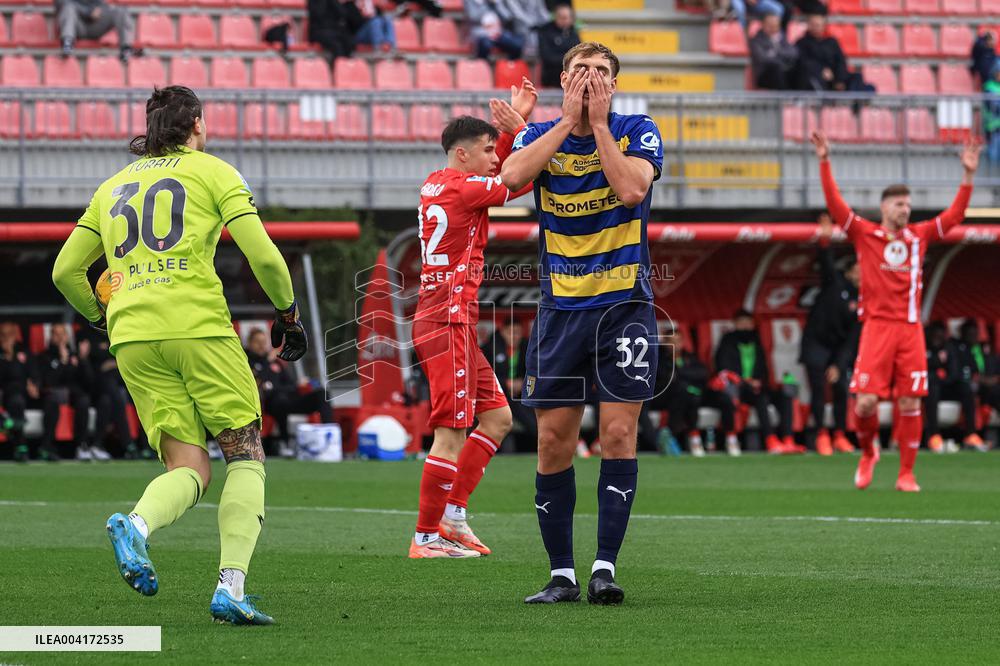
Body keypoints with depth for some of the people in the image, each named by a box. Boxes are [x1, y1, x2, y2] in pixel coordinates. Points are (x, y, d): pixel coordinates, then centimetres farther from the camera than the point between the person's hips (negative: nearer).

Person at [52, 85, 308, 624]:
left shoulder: (113, 186, 22)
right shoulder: (212, 171, 8)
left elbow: (66, 270, 22)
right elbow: (262, 255, -2)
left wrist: (101, 318, 38)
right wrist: (287, 312, 14)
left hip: (132, 338, 4)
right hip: (199, 327, -4)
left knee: (189, 470, 5)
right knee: (246, 456, 5)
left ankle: (135, 524, -28)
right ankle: (231, 588, -10)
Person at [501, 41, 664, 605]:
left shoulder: (638, 132, 1)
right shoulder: (541, 136, 6)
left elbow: (632, 188, -19)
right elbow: (513, 176, -15)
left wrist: (598, 123, -14)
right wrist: (568, 120, -14)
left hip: (625, 305, -2)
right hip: (560, 308, 2)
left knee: (618, 432, -9)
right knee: (554, 441, 1)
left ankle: (605, 568, -6)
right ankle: (561, 574, 8)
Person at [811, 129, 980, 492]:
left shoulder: (918, 236, 12)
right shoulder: (864, 234, 5)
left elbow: (954, 215, 14)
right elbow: (835, 205, -1)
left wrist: (968, 175, 8)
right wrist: (825, 163, -7)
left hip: (910, 329, 2)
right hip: (877, 326, -2)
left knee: (910, 404, -1)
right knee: (866, 401, -11)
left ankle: (906, 475, 5)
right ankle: (867, 454, 17)